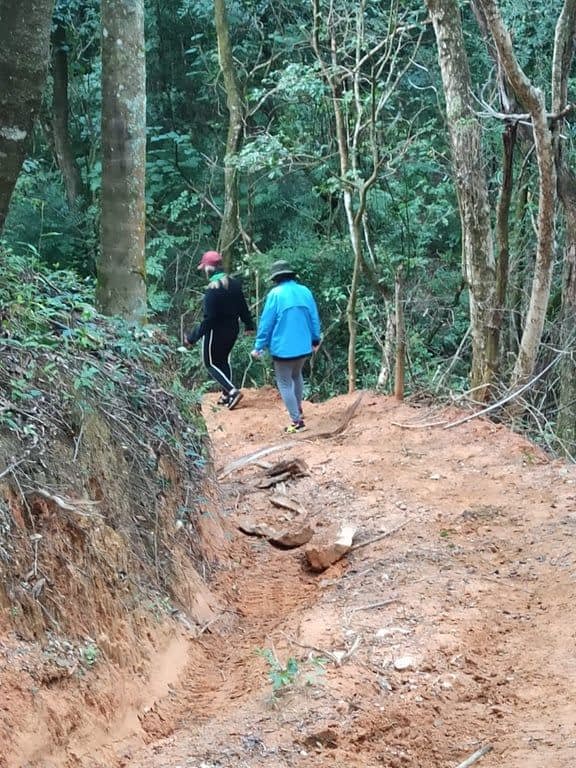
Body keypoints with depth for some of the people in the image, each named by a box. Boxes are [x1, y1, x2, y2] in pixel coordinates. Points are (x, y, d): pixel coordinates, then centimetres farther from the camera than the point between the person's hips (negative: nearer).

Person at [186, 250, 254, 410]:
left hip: (216, 331, -7)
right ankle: (227, 395, 27)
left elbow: (209, 318, -25)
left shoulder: (213, 288, -24)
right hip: (233, 330, 7)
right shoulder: (234, 283, -1)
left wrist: (193, 337, -20)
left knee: (210, 363, 9)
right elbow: (243, 307, 10)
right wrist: (249, 324, 26)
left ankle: (232, 391, -7)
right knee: (224, 360, 23)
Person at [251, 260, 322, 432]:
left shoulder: (275, 294, -12)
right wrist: (316, 339, 22)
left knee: (285, 384, 5)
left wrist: (259, 346, -3)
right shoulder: (305, 291, 1)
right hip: (303, 345, 5)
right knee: (296, 376, 29)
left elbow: (266, 322, -10)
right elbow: (314, 318, 8)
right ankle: (298, 410, 37)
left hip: (283, 347, -5)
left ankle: (296, 421, 2)